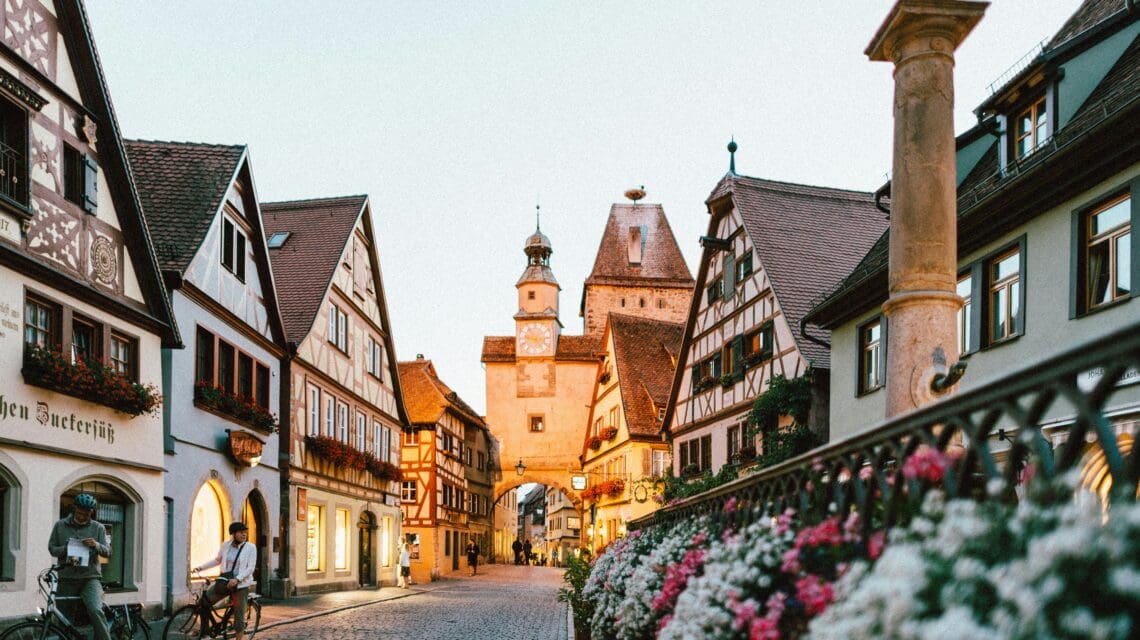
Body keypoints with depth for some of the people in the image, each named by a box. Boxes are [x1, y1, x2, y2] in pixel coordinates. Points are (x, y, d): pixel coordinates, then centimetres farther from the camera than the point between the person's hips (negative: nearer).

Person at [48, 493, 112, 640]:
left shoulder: (98, 528, 4)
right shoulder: (60, 525, 6)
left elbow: (108, 552, 1)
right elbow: (52, 548, 8)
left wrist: (96, 545, -20)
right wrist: (65, 549, -13)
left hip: (90, 578, -2)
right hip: (67, 579, 2)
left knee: (96, 611, -26)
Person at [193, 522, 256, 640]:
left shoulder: (251, 548, -7)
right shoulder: (225, 545, 2)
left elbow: (250, 568, -13)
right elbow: (217, 560, 16)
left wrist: (236, 579, -25)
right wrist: (201, 567, 4)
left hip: (240, 584, -3)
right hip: (224, 582, 3)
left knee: (239, 616, -2)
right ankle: (203, 629, 14)